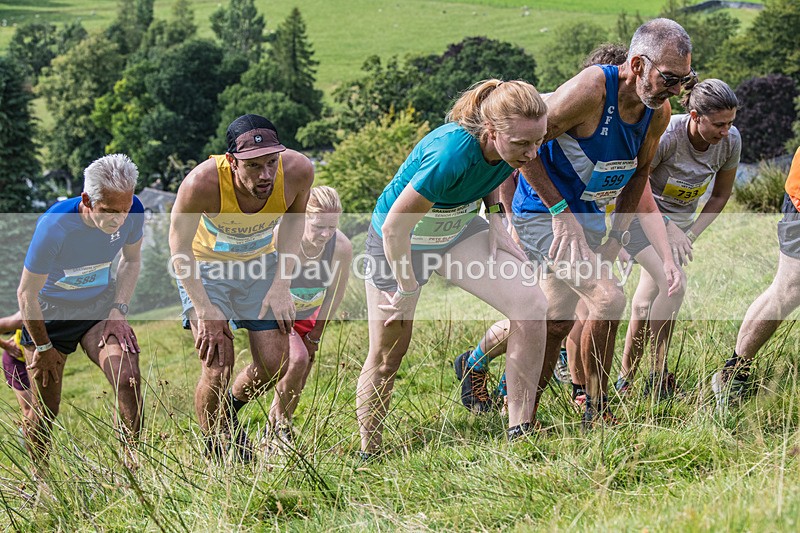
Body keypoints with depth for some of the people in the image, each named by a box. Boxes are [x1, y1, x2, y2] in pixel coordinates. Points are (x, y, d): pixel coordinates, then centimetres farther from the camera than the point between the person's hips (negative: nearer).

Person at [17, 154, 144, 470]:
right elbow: (27, 294, -20)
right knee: (45, 409, 1)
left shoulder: (132, 213, -19)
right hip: (50, 314, -3)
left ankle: (134, 464, -10)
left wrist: (119, 309, -7)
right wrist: (43, 347, -11)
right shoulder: (55, 226, -32)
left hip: (100, 308, 3)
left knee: (128, 378, -21)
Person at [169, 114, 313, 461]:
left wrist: (281, 285, -10)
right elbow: (179, 245, -19)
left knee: (275, 365, -1)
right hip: (205, 265, -3)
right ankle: (214, 452, 11)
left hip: (261, 261, 3)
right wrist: (204, 309, -24)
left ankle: (230, 410, 32)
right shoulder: (202, 183, -37)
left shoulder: (298, 170, -28)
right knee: (217, 366, -14)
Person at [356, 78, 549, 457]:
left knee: (531, 304, -15)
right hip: (400, 244, -5)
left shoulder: (512, 146, -19)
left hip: (458, 233, 6)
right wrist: (407, 290, -20)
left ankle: (520, 433, -9)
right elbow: (394, 227, -31)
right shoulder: (452, 153, -40)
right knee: (387, 354, 2)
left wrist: (495, 216, -4)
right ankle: (367, 455, 25)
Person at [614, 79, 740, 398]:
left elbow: (720, 196, 1)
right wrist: (668, 230, -21)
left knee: (647, 301, 5)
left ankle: (625, 379, 18)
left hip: (680, 218, 5)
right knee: (674, 285, -21)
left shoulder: (731, 141, -15)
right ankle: (658, 380, -12)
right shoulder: (665, 135, -31)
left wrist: (690, 235, -7)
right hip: (641, 213, -5)